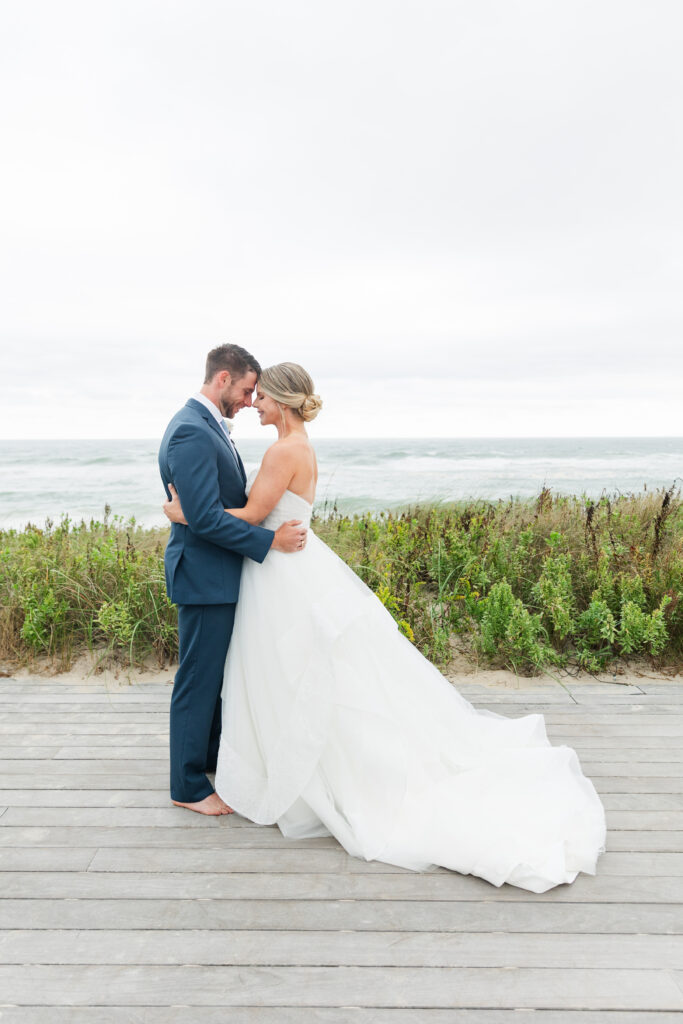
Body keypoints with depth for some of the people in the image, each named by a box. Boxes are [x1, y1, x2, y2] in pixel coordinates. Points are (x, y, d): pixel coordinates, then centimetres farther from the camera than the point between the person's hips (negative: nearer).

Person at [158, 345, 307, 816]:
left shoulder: (208, 425, 12)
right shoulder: (191, 432, -22)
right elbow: (204, 518, -27)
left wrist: (277, 520, 11)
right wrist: (271, 541, -22)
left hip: (218, 575, 10)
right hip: (204, 577, -10)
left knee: (215, 673, 22)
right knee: (199, 679, 2)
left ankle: (210, 756, 40)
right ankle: (188, 786, 18)